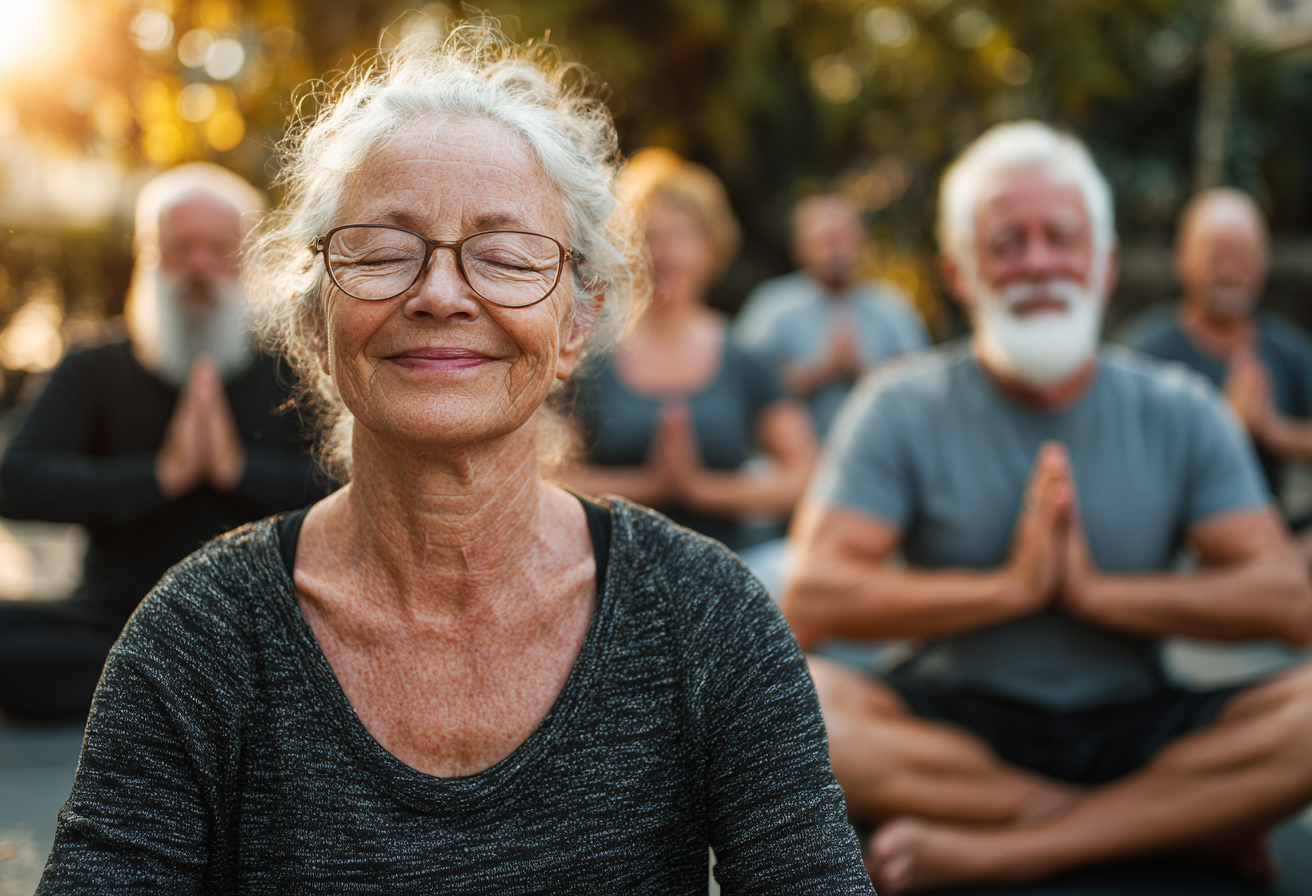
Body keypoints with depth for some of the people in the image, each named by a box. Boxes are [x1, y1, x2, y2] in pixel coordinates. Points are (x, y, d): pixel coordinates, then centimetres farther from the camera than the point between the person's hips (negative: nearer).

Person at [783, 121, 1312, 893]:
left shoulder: (1181, 415, 4)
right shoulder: (903, 411, -1)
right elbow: (812, 602, -13)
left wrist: (1095, 591, -14)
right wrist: (1010, 586, -16)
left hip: (1135, 727, 1)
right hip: (955, 725, -1)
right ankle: (1178, 820, -21)